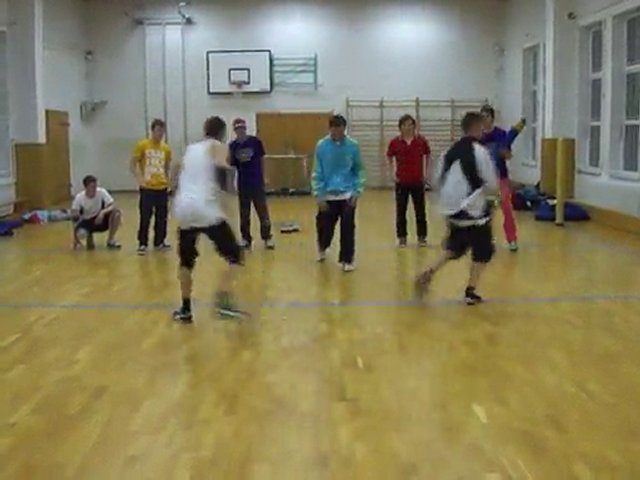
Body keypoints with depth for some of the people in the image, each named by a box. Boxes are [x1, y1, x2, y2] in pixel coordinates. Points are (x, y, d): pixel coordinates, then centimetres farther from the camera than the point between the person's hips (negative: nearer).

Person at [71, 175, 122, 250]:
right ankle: (89, 237, 5)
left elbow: (113, 206, -22)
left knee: (116, 213, -28)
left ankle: (111, 241, -10)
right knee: (79, 232, -35)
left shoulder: (101, 192, -18)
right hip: (87, 221, -1)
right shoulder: (79, 197, -20)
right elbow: (73, 215, -21)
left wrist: (103, 212, -43)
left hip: (101, 219, 2)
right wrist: (75, 239, -27)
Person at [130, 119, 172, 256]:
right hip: (147, 188, -4)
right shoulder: (142, 145, -4)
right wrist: (140, 179, -16)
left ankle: (159, 242, 22)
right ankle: (142, 244, 7)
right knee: (145, 217, -2)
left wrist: (168, 182, 9)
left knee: (162, 217, 9)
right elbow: (133, 164, -3)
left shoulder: (166, 149, 7)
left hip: (162, 188, 4)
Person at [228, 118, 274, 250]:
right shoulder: (233, 146, -1)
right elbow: (232, 166, 1)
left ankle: (267, 237, 11)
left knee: (262, 211, 2)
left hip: (257, 182, -2)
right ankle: (246, 239, 20)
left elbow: (261, 159, 3)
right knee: (244, 213, 10)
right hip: (242, 183, 2)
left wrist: (263, 176, 5)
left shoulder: (255, 141, -6)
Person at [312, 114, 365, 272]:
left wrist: (357, 192, -3)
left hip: (347, 194, 0)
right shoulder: (322, 146, -7)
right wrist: (319, 195, -7)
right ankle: (322, 248, 40)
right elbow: (317, 173, -3)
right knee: (325, 227, 7)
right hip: (328, 195, 0)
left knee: (347, 228, -3)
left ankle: (347, 260, 10)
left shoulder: (353, 146, -4)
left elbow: (359, 170, 4)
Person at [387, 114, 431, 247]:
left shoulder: (421, 141, -4)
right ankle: (402, 237, 14)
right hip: (401, 181, 0)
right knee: (401, 210, 4)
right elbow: (390, 157, 10)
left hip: (418, 180, 0)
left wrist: (425, 173, 6)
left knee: (420, 210, 6)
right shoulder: (395, 142, -4)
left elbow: (427, 155, 9)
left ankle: (422, 237, 16)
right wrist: (393, 172, 2)